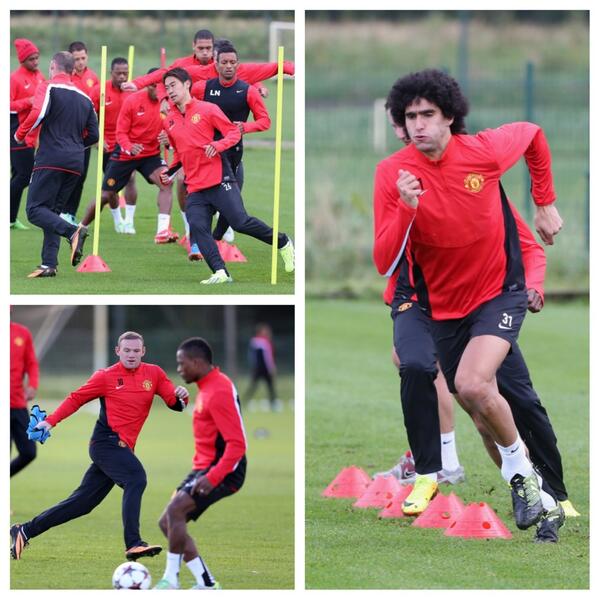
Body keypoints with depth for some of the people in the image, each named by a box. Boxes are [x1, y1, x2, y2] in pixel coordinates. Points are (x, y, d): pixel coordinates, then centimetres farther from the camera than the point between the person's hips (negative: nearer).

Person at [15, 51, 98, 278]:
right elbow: (94, 135, 16)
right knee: (52, 211, 14)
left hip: (51, 158, -6)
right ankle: (49, 264, 4)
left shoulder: (48, 88, -1)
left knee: (35, 210, -6)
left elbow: (38, 113, -19)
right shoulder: (84, 98, 17)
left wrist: (20, 135, -4)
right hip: (75, 163, 6)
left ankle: (73, 232, -29)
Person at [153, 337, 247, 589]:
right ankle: (206, 583, 7)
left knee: (175, 510, -25)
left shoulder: (219, 392, -20)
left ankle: (171, 579, -16)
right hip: (205, 467, 10)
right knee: (167, 522, 6)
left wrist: (212, 478, -31)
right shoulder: (207, 386, 12)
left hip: (223, 471, -10)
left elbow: (237, 444, -25)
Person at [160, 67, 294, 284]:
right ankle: (220, 273, -22)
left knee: (240, 222, -11)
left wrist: (217, 146, -18)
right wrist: (170, 171, 13)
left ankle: (283, 243, 12)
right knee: (197, 227, -18)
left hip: (219, 180, -5)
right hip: (195, 188, 5)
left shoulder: (207, 109, -1)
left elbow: (234, 133, 0)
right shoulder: (169, 121, 15)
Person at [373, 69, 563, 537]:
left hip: (500, 291, -3)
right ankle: (526, 487, 34)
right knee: (484, 412, 13)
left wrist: (545, 204, 10)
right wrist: (405, 208, -33)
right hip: (443, 303, 3)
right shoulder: (392, 173, -16)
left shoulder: (483, 150, -16)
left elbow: (533, 134, 8)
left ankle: (520, 468, -5)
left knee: (473, 385, -27)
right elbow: (384, 264, -19)